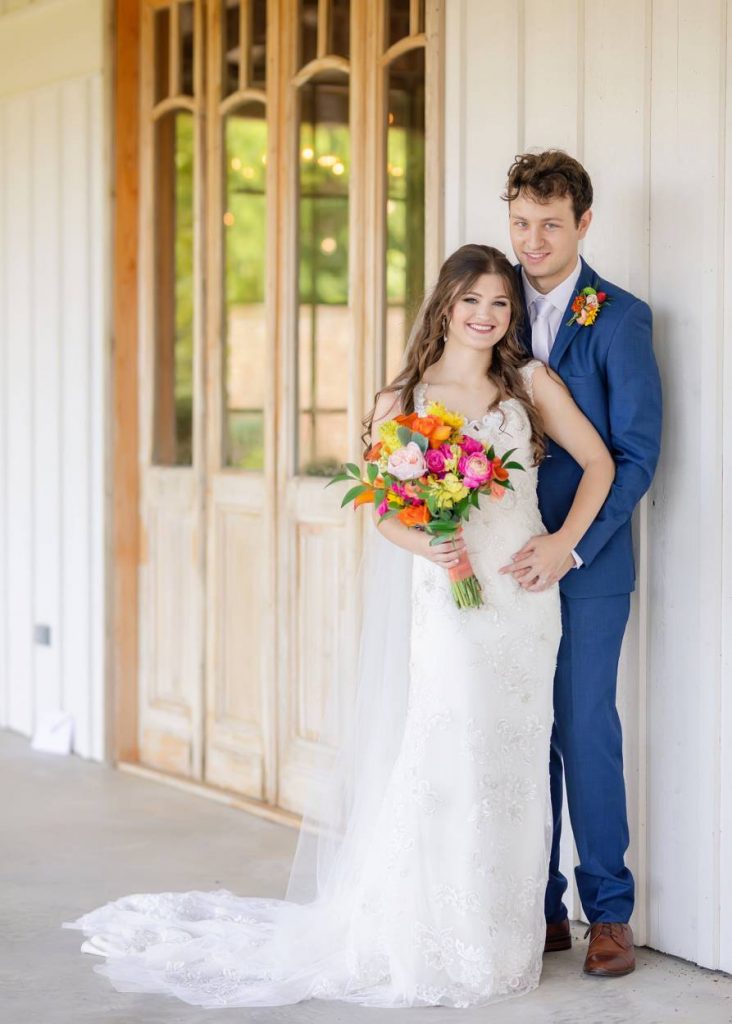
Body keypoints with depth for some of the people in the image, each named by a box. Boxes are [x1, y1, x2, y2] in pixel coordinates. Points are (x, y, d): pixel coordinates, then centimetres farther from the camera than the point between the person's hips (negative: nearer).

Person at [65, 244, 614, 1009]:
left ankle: (496, 940, 15)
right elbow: (386, 513, 1)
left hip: (521, 603, 2)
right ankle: (425, 945, 2)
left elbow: (599, 464, 12)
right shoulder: (400, 403, 4)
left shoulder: (531, 384, 7)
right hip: (442, 604, -2)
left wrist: (564, 543, 2)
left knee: (509, 769, 4)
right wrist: (428, 546, -19)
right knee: (438, 768, -8)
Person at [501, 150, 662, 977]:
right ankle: (539, 909, 17)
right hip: (508, 560, 4)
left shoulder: (619, 317, -4)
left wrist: (570, 547, -16)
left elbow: (636, 453, -8)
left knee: (584, 729, -2)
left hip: (586, 563, -4)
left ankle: (609, 911, 10)